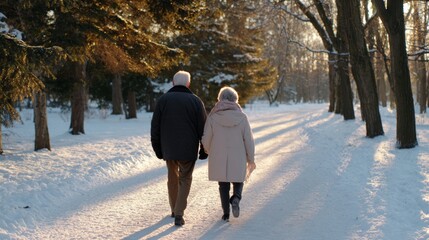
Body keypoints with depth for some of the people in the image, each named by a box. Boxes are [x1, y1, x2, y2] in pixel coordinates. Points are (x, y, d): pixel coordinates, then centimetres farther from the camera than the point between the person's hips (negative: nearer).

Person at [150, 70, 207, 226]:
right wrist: (204, 149, 6)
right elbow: (203, 127, -4)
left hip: (168, 148, 2)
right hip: (188, 149, -2)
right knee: (185, 180, 8)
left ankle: (174, 209, 30)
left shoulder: (163, 99, 0)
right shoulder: (195, 101, -4)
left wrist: (157, 149, 9)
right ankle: (179, 215, -4)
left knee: (172, 177, 21)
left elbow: (155, 127, 1)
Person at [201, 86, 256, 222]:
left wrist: (208, 150, 17)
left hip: (219, 159, 0)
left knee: (223, 185, 14)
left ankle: (226, 214, 13)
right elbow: (248, 140, -4)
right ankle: (236, 198, -11)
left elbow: (206, 139, -5)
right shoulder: (241, 117, -6)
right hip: (238, 158, 0)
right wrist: (251, 159, 6)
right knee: (238, 181, 18)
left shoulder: (213, 117, -8)